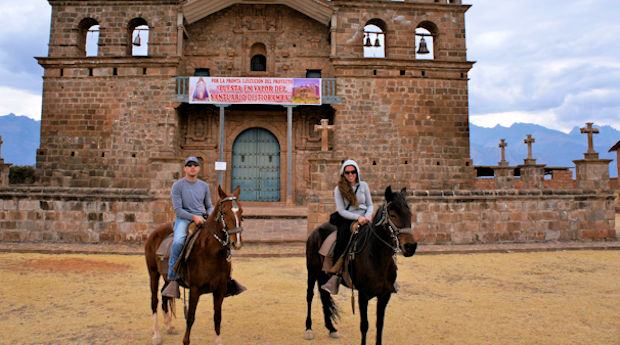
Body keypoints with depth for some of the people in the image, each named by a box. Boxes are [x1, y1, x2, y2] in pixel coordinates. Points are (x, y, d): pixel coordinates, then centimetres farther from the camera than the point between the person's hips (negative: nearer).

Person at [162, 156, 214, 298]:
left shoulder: (204, 186, 13)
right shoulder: (177, 186, 1)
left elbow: (209, 206, 18)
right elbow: (178, 209, -6)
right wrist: (194, 217, -20)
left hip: (202, 219, 4)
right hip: (183, 219, -4)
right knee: (178, 242, -34)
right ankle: (173, 280, -26)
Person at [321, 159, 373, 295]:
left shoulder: (363, 186, 11)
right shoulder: (339, 189, 3)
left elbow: (370, 205, 15)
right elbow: (342, 211, -4)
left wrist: (368, 216, -7)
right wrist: (357, 217, -17)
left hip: (364, 219, 2)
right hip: (347, 220, -2)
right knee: (342, 240, -30)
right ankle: (335, 277, -28)